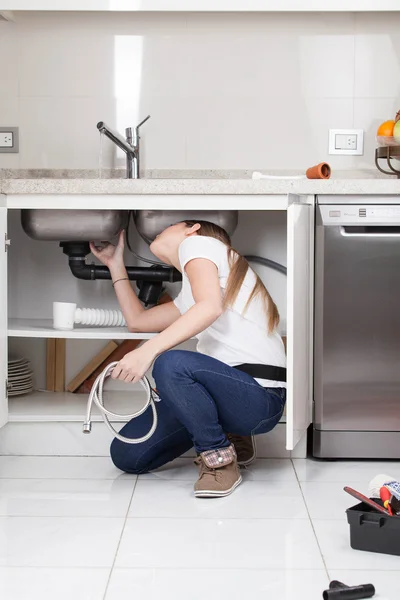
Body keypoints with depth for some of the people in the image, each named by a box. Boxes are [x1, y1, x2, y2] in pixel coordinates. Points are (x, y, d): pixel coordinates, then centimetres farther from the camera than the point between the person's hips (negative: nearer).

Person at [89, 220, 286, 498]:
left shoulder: (198, 241, -1)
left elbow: (210, 306, -21)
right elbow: (137, 320, 34)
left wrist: (147, 351, -29)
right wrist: (115, 264, 37)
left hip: (260, 396, -9)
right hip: (230, 391, 9)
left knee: (171, 364, -36)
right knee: (126, 456, 3)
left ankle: (221, 460, -15)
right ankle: (227, 436, 18)